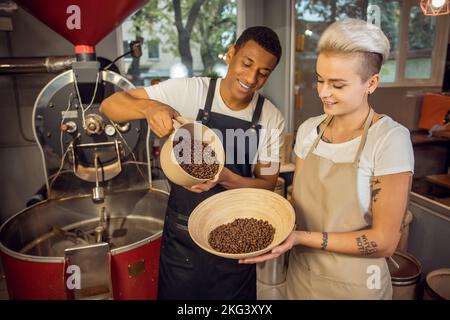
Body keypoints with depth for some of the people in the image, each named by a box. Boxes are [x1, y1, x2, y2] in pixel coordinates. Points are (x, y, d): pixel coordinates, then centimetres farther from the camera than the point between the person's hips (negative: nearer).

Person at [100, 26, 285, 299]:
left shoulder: (272, 119, -9)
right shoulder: (187, 91, -14)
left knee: (236, 293, 20)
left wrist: (225, 177, -26)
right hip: (182, 236, -1)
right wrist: (149, 107, -34)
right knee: (176, 292, 19)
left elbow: (267, 185, -5)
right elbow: (110, 105, -11)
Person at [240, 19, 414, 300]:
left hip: (354, 284, -4)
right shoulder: (309, 129, -5)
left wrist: (300, 238, -26)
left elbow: (385, 241, -19)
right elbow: (299, 202, 2)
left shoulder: (391, 139, -20)